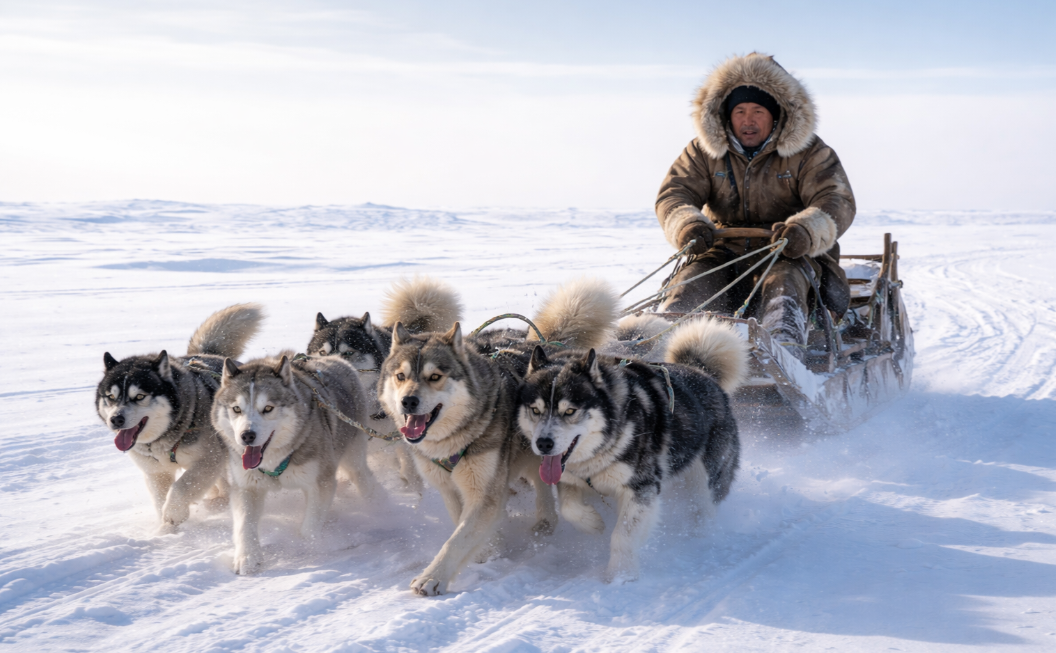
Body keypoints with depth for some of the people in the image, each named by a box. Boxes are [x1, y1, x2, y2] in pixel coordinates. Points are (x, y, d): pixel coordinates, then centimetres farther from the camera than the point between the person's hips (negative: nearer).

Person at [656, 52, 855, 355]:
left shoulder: (808, 153, 1)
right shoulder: (703, 152, 7)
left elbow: (837, 203, -10)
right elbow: (674, 194, -3)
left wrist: (806, 231, -35)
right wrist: (687, 225, -29)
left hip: (790, 255, -2)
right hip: (724, 254, 2)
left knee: (783, 284, -35)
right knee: (689, 284, -27)